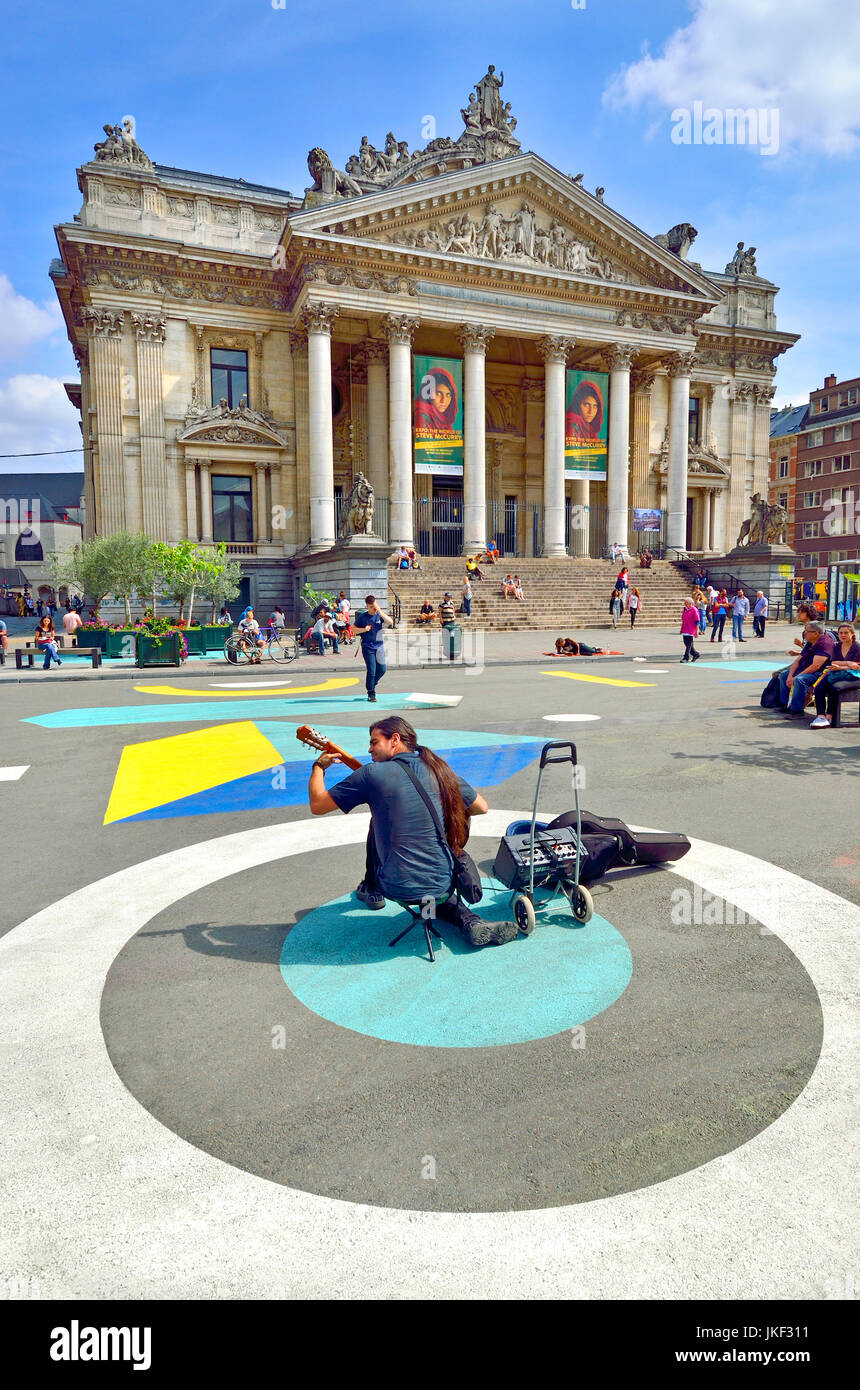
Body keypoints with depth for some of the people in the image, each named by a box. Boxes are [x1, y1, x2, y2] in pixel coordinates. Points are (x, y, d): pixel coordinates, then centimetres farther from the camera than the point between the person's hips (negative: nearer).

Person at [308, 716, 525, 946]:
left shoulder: (372, 774, -9)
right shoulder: (441, 771, 3)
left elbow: (317, 805, 0)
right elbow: (482, 808, 16)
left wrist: (319, 767, 17)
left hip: (398, 889, -2)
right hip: (443, 885, 2)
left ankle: (371, 890, 40)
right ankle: (470, 922, 12)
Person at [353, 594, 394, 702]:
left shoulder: (379, 615, 0)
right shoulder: (362, 616, -3)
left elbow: (390, 622, -16)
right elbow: (354, 628, 5)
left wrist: (379, 611, -20)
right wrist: (364, 629, -13)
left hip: (379, 646, 3)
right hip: (368, 647, -3)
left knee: (382, 670, 5)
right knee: (371, 671, -6)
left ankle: (372, 684, 31)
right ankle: (371, 693, 6)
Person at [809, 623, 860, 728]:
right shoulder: (837, 646, 16)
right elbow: (833, 662, 4)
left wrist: (840, 667, -18)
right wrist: (847, 663, -12)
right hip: (837, 674, 5)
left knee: (834, 687, -35)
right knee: (819, 688, -24)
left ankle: (829, 716, -30)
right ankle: (821, 716, -33)